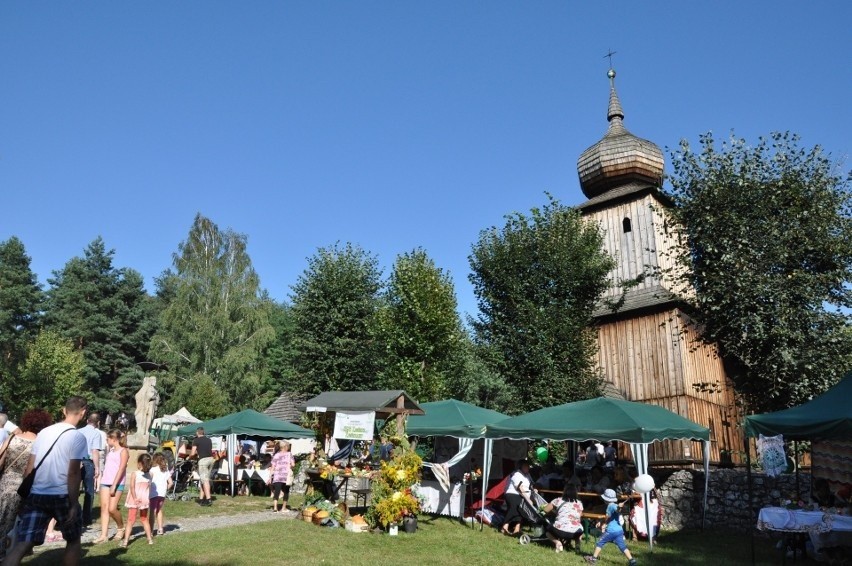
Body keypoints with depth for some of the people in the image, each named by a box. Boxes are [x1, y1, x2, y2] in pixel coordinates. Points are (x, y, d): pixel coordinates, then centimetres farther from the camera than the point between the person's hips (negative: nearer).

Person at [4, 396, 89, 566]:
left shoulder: (44, 431, 9)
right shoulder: (78, 437, -9)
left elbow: (29, 467, 10)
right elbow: (73, 473, -13)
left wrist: (24, 496, 18)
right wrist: (74, 504, -9)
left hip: (36, 495, 5)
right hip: (62, 496, -5)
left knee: (22, 545, 0)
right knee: (73, 540, 15)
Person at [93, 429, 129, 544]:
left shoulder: (123, 451, -4)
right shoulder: (110, 450, 18)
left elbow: (121, 469, -12)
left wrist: (114, 485, -16)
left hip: (117, 483, -7)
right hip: (105, 482, 7)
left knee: (112, 509, -10)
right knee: (104, 508, -1)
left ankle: (121, 527, 13)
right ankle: (103, 535, -2)